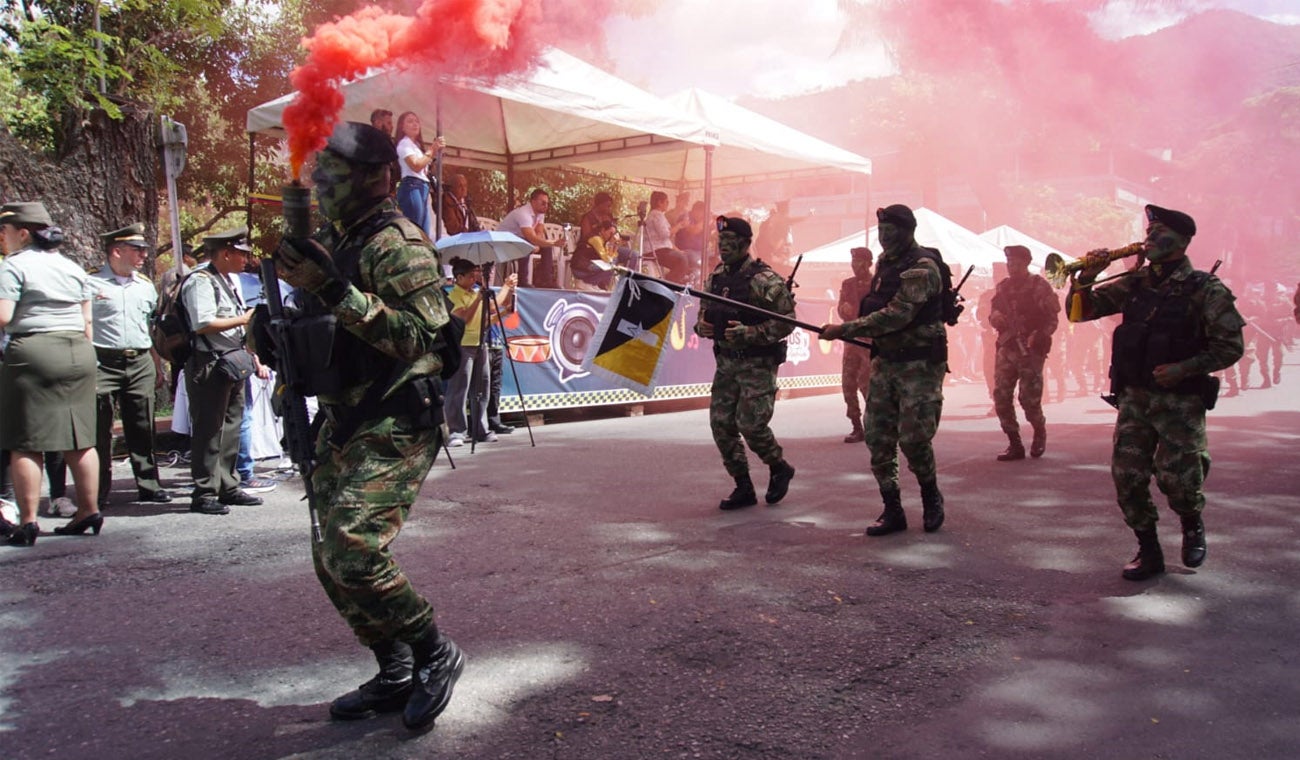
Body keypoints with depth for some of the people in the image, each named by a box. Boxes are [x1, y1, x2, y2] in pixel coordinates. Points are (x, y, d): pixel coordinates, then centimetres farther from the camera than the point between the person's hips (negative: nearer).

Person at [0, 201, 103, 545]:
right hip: (78, 352, 6)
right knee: (81, 438, 10)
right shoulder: (73, 267, 14)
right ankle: (89, 511, 15)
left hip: (32, 352, -6)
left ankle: (28, 521, -2)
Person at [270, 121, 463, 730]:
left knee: (353, 551, -19)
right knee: (331, 558, 10)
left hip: (393, 428, -9)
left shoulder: (395, 243, -12)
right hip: (341, 425, 10)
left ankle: (435, 654, 3)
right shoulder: (331, 241, 15)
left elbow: (422, 333, -24)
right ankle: (395, 676, 24)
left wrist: (335, 291, -27)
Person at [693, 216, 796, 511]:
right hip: (725, 362, 7)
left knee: (751, 424, -10)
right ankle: (743, 488, 16)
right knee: (721, 425, 3)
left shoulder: (765, 280, -12)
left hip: (758, 364, -7)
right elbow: (705, 314, 21)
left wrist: (748, 333, -24)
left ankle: (779, 468, 20)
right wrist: (701, 326, -3)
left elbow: (786, 322, -15)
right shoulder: (715, 278, 9)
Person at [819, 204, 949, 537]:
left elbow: (896, 316, -26)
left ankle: (931, 498, 19)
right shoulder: (884, 263, 10)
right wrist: (878, 350, 16)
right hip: (886, 362, 8)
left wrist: (844, 330, -28)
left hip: (920, 365, -8)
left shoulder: (923, 267, -17)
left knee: (913, 437, -8)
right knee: (878, 437, 4)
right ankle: (892, 511, 13)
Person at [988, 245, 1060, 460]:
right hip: (1006, 347, 5)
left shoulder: (1040, 286, -3)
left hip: (1031, 350, -5)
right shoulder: (1002, 287, 12)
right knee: (1000, 397, -3)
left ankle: (1040, 433, 26)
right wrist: (994, 317, -3)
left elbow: (1052, 318, -6)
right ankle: (1015, 444, 7)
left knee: (1029, 399, -5)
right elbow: (993, 314, 20)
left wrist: (1038, 336, -22)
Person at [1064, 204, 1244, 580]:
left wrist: (1183, 368, -19)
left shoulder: (1206, 290, -6)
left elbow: (1231, 347, -7)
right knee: (1127, 475, -1)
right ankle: (1148, 551, 15)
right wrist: (1085, 278, -11)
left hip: (1181, 400, -4)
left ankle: (1192, 525, 27)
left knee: (1177, 477, -7)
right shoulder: (1134, 284, 6)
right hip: (1134, 396, 4)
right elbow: (1079, 312, 7)